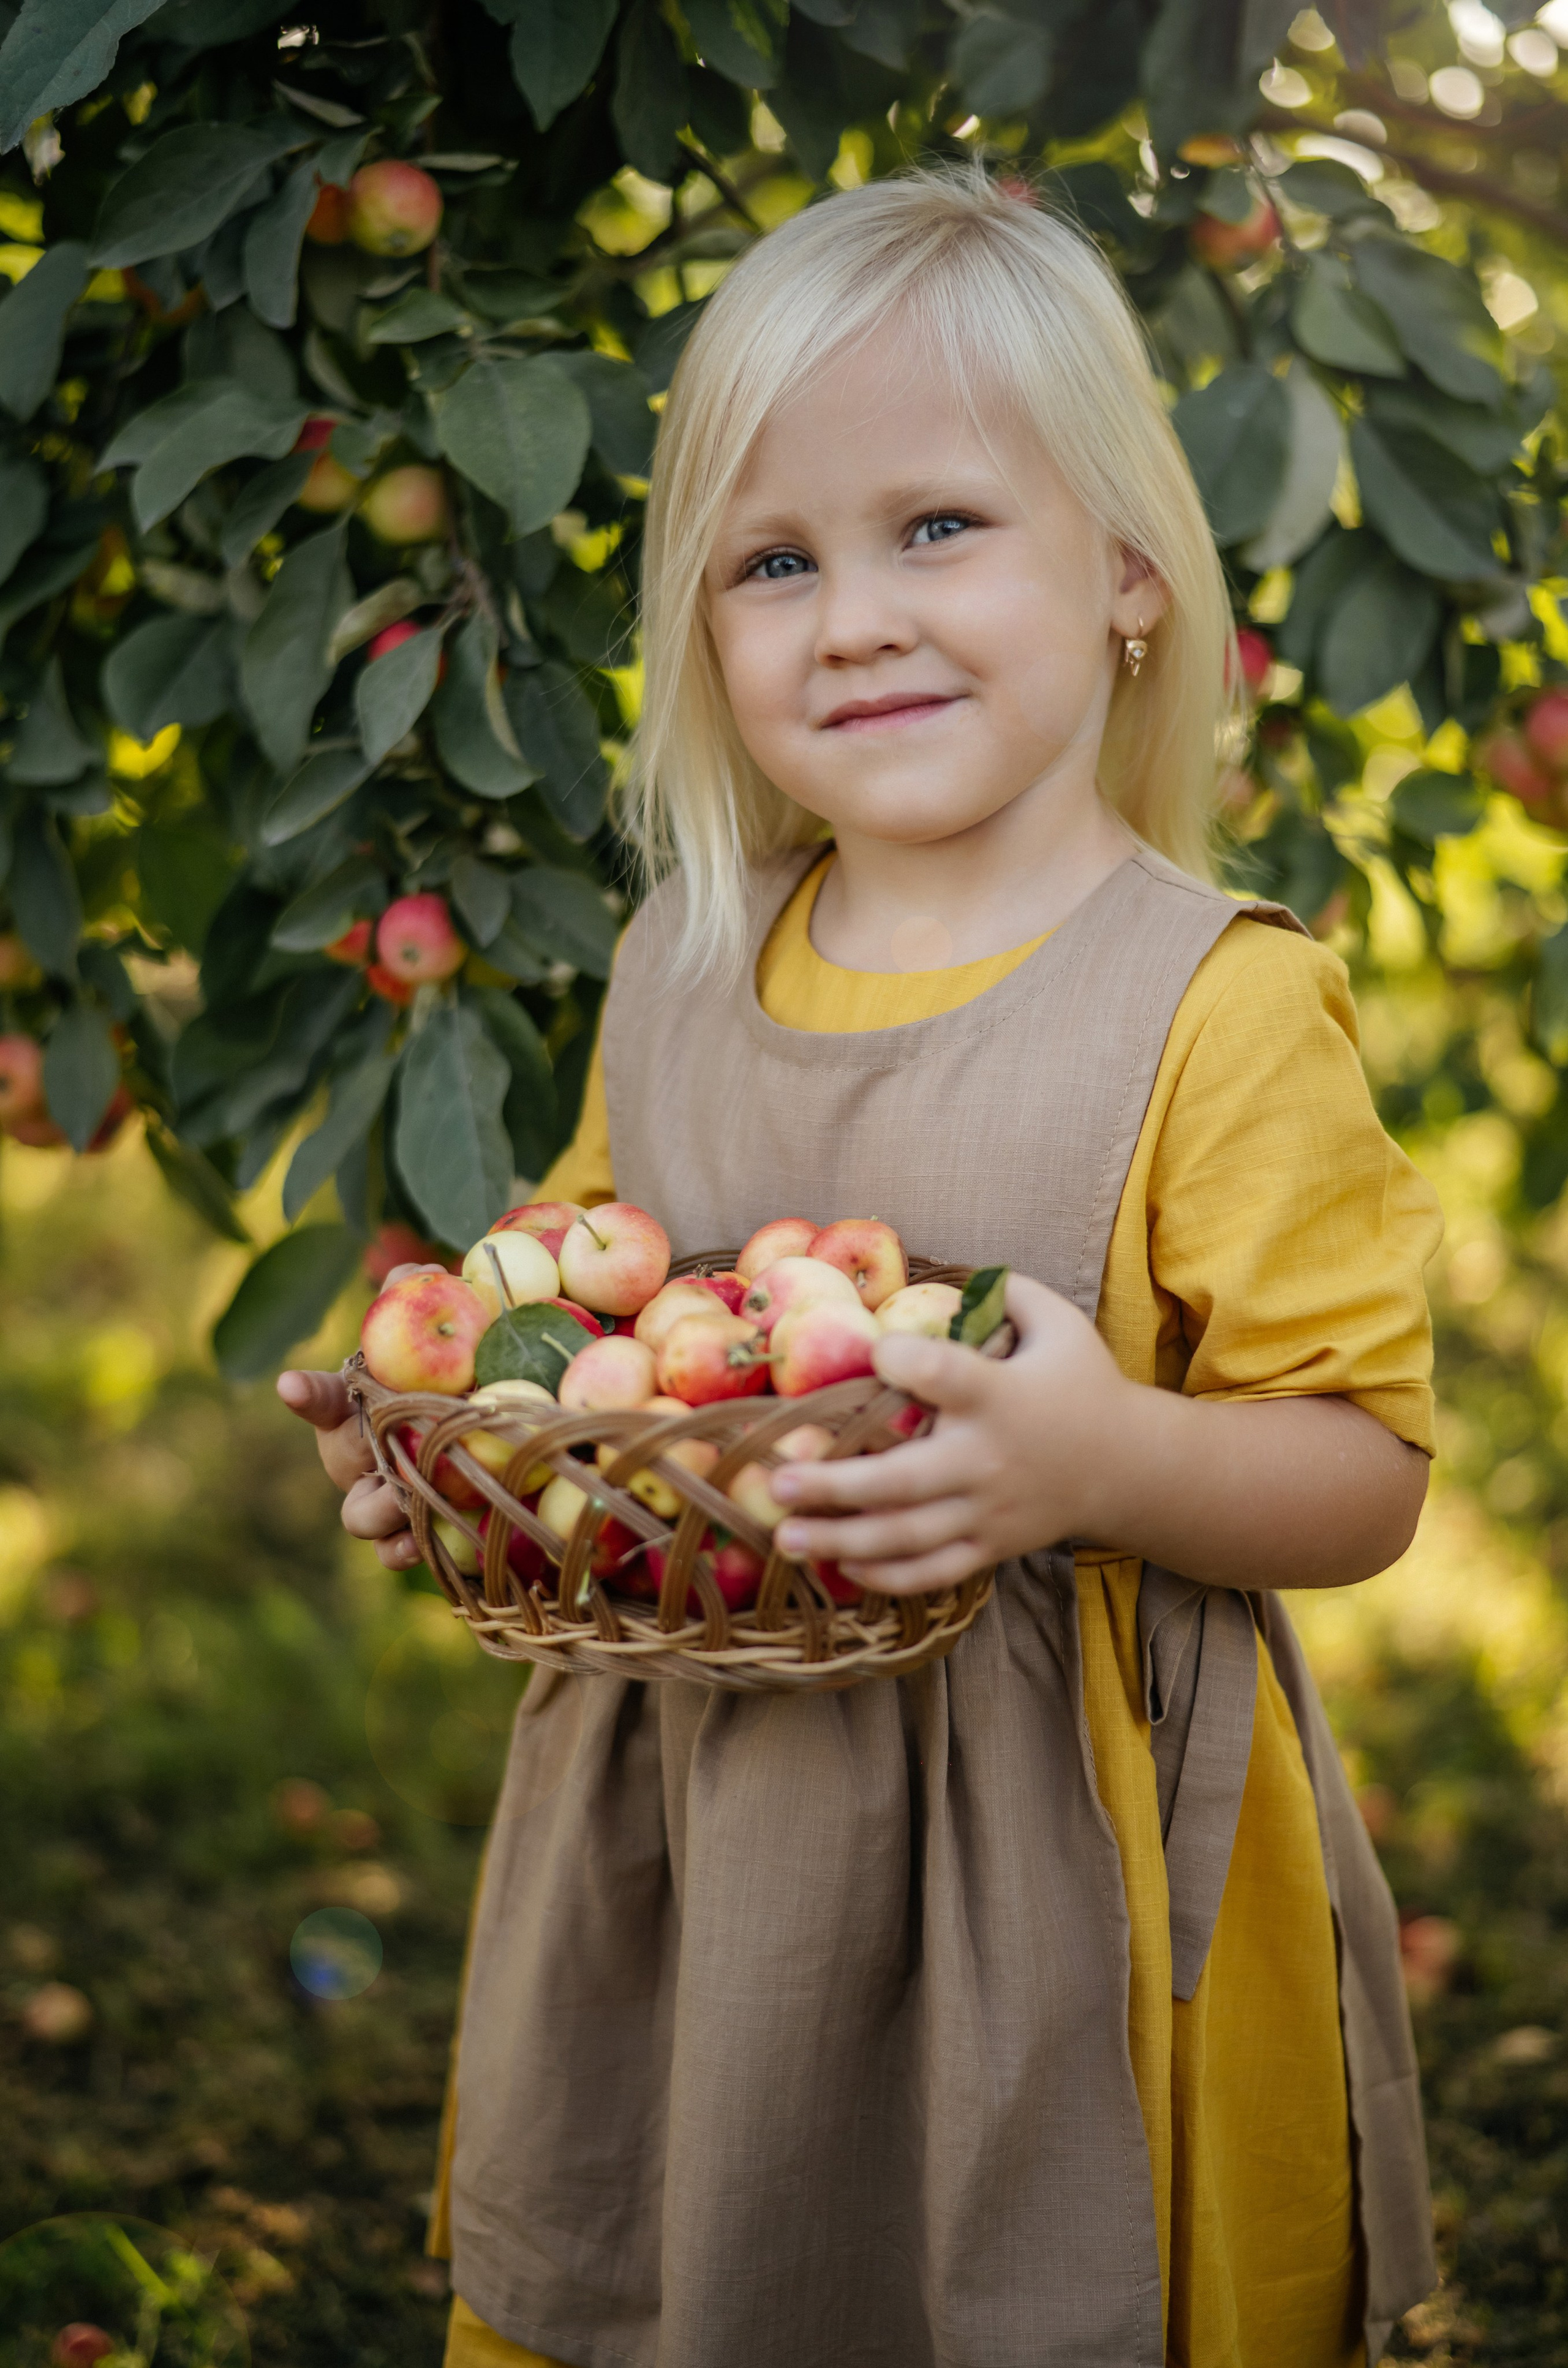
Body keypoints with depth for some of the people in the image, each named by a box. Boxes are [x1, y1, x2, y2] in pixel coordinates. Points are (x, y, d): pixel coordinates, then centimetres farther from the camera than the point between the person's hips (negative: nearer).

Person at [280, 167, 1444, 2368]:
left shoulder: (1221, 1005, -13)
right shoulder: (681, 969, 4)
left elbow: (1364, 1473, -12)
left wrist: (1105, 1458, -30)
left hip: (1056, 1855, -5)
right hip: (682, 1832, 5)